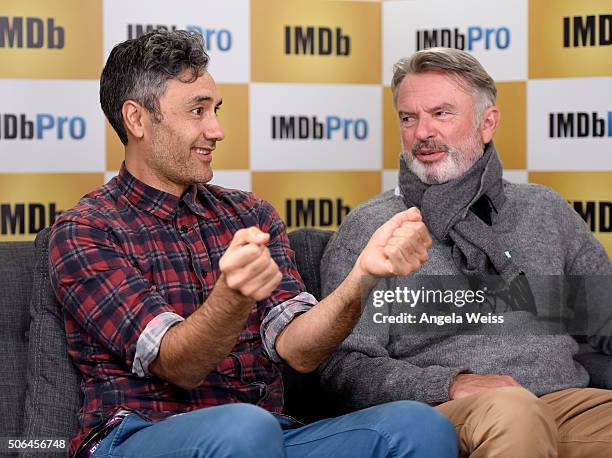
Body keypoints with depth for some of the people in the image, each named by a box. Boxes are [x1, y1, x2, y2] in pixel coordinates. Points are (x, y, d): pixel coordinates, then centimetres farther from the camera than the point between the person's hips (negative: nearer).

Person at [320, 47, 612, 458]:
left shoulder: (544, 209, 20)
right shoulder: (369, 228, 8)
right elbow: (344, 366, 1)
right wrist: (449, 386, -15)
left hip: (567, 398, 3)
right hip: (444, 414, -3)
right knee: (512, 409, -39)